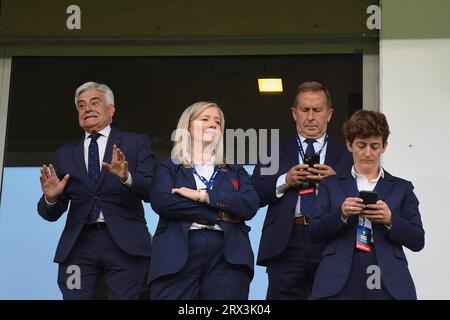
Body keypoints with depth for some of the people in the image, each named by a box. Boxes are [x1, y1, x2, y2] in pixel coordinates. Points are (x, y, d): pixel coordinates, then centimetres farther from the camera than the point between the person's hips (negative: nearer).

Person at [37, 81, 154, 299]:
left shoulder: (135, 143, 8)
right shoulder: (65, 154, 15)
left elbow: (151, 192, -3)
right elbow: (51, 214, 12)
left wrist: (126, 177, -23)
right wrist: (51, 198, -11)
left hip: (125, 243, -2)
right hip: (78, 245, 2)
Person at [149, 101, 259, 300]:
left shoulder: (235, 171, 22)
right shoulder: (168, 168, 16)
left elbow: (250, 206, 4)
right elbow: (162, 202, -5)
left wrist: (204, 196, -5)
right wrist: (220, 214, -6)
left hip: (227, 259, 2)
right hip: (177, 257, -2)